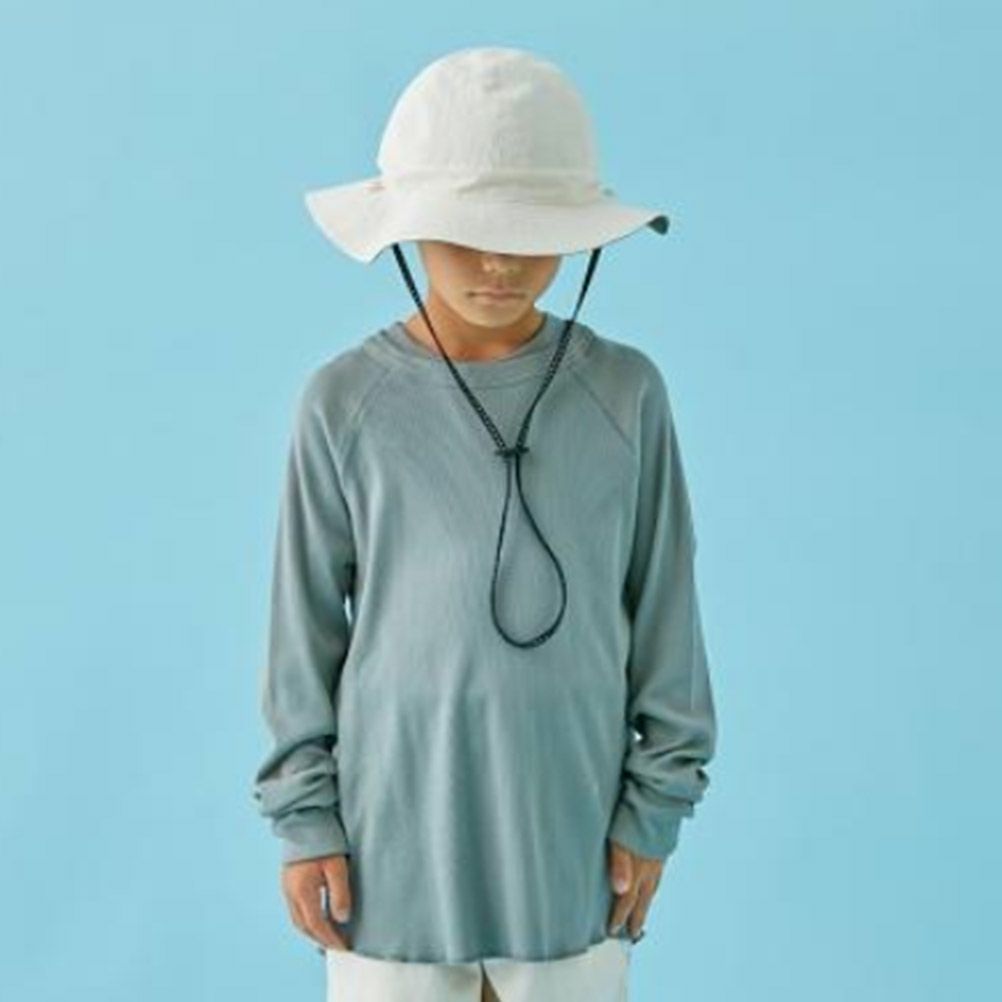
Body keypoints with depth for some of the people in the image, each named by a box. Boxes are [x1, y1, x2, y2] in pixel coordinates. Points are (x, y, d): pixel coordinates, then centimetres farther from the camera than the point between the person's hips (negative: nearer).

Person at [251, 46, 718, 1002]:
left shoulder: (626, 393, -5)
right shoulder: (345, 402, -8)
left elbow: (663, 608, 1)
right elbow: (305, 621, -1)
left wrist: (654, 806, 2)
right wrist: (302, 815, 0)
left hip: (569, 827, 1)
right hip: (393, 826, -1)